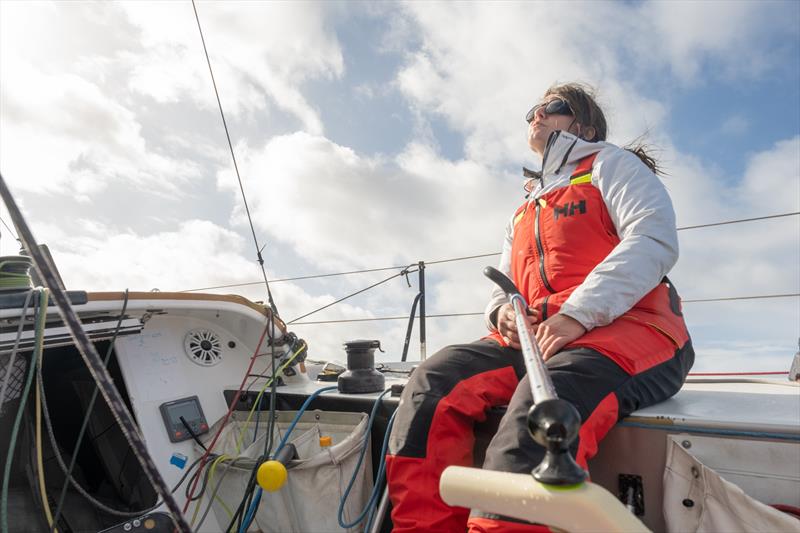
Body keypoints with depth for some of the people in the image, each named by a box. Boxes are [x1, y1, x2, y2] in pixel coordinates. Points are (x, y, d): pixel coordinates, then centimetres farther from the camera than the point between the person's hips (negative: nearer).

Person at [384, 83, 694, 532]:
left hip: (625, 330, -5)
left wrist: (577, 314, -18)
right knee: (435, 381, -18)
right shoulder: (524, 212, 31)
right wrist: (503, 311, 0)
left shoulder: (612, 164, 13)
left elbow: (655, 241, -5)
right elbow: (502, 287, 27)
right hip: (531, 341, 6)